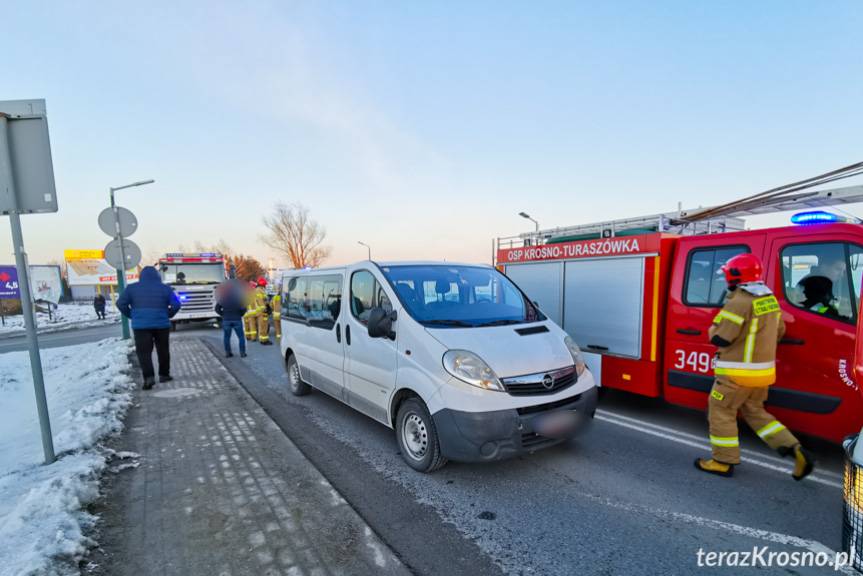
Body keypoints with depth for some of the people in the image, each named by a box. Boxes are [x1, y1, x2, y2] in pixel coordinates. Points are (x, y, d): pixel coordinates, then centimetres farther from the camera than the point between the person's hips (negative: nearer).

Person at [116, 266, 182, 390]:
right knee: (163, 350, 14)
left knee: (144, 351, 2)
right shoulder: (165, 288, 4)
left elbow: (120, 303, 1)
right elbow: (176, 304, -2)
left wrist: (131, 315, 12)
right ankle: (164, 374, 21)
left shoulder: (132, 288, 5)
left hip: (141, 325, -1)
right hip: (161, 324, 1)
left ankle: (149, 377, -13)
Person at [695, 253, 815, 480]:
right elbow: (778, 331, 19)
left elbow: (719, 338, -20)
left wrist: (713, 329, 1)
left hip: (738, 373, -9)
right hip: (762, 371, 9)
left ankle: (724, 461, 14)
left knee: (721, 412, 5)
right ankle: (796, 450, 16)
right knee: (754, 411, 23)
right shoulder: (770, 299, 7)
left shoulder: (739, 302, -21)